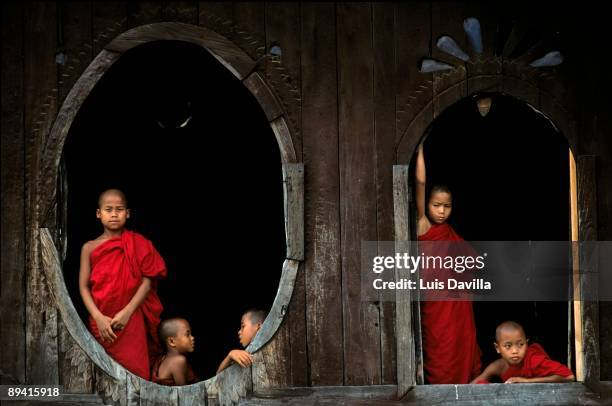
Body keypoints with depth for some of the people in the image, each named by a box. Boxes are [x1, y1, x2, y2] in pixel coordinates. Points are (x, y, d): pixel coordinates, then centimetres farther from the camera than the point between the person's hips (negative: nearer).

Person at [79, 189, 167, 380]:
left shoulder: (138, 244, 0)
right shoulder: (89, 248, 3)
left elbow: (148, 281, -4)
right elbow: (84, 286, 0)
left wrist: (127, 312, -14)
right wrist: (99, 318, -13)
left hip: (131, 320, -1)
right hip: (101, 321, 1)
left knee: (134, 371, -5)